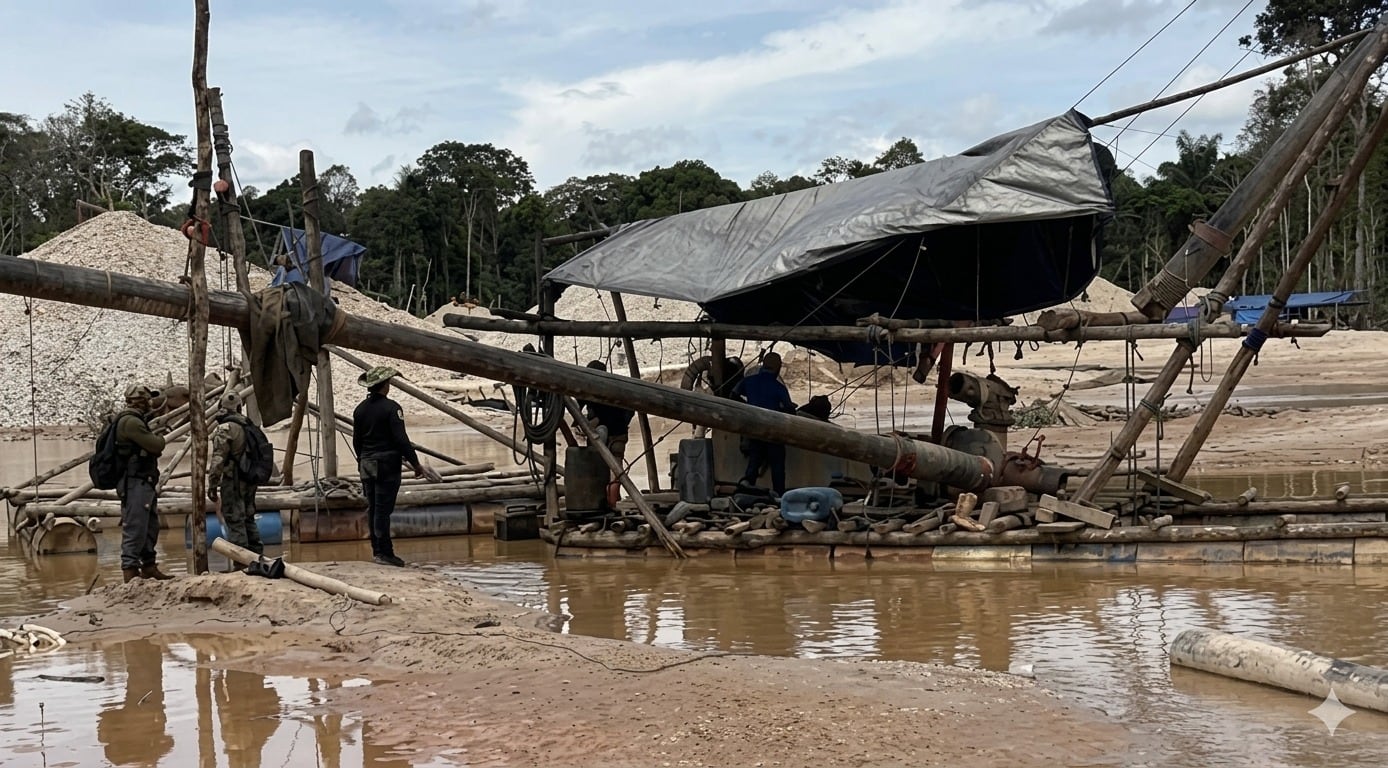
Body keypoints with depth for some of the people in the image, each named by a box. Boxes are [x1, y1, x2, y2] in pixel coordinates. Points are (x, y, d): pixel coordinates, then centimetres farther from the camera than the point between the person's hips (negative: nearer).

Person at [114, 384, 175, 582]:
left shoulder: (137, 421, 18)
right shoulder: (130, 421, -15)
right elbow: (156, 445, -17)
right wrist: (160, 437, 1)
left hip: (145, 483, 11)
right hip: (135, 483, -11)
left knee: (151, 527, 17)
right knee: (134, 529, -9)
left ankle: (149, 569, 26)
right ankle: (130, 573, -8)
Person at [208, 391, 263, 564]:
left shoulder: (225, 429, -12)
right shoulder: (248, 425, 11)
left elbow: (218, 460, -17)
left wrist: (212, 485, -11)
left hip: (233, 480, -8)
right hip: (250, 481, 8)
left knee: (234, 520, -5)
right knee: (248, 518, 16)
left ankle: (241, 563, -6)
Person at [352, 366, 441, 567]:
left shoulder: (360, 409, 8)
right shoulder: (391, 408, -13)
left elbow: (356, 441, 14)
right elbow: (401, 439, -16)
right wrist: (416, 463, -9)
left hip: (367, 463, 7)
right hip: (387, 465, -7)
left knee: (372, 508, 10)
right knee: (383, 509, -6)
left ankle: (377, 550, 16)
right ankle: (384, 552, -5)